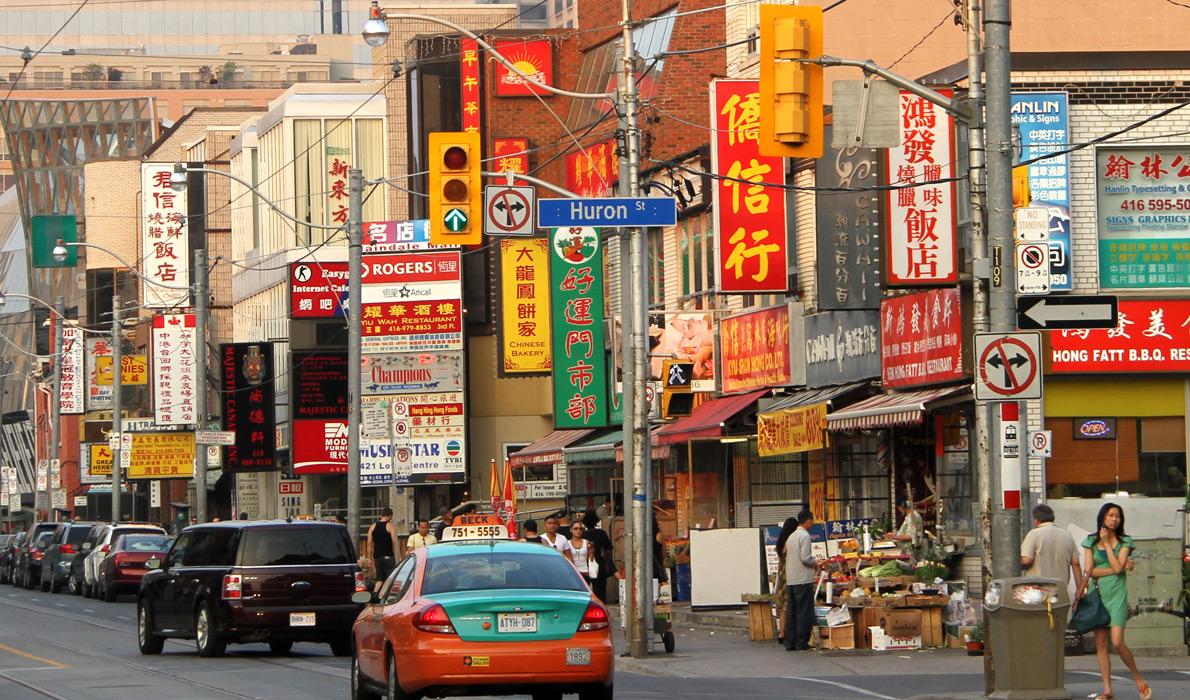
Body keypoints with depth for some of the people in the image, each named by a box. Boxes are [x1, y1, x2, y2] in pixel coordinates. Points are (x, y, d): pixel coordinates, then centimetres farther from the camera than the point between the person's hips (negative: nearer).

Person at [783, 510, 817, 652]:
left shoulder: (791, 537, 14)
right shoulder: (805, 536, -11)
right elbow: (805, 558, -19)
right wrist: (814, 563, 1)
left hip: (790, 580, 8)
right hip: (803, 580, -8)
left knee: (791, 612, 8)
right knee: (804, 612, -3)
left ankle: (789, 643, 8)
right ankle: (801, 643, -4)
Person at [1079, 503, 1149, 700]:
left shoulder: (1124, 541, 3)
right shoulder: (1091, 541, 7)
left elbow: (1117, 567, -10)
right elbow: (1089, 570, -3)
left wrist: (1107, 542, -5)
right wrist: (1118, 568, -8)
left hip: (1117, 595, -3)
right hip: (1097, 595, 3)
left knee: (1117, 643, -14)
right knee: (1100, 644, 0)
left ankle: (1138, 679, 5)